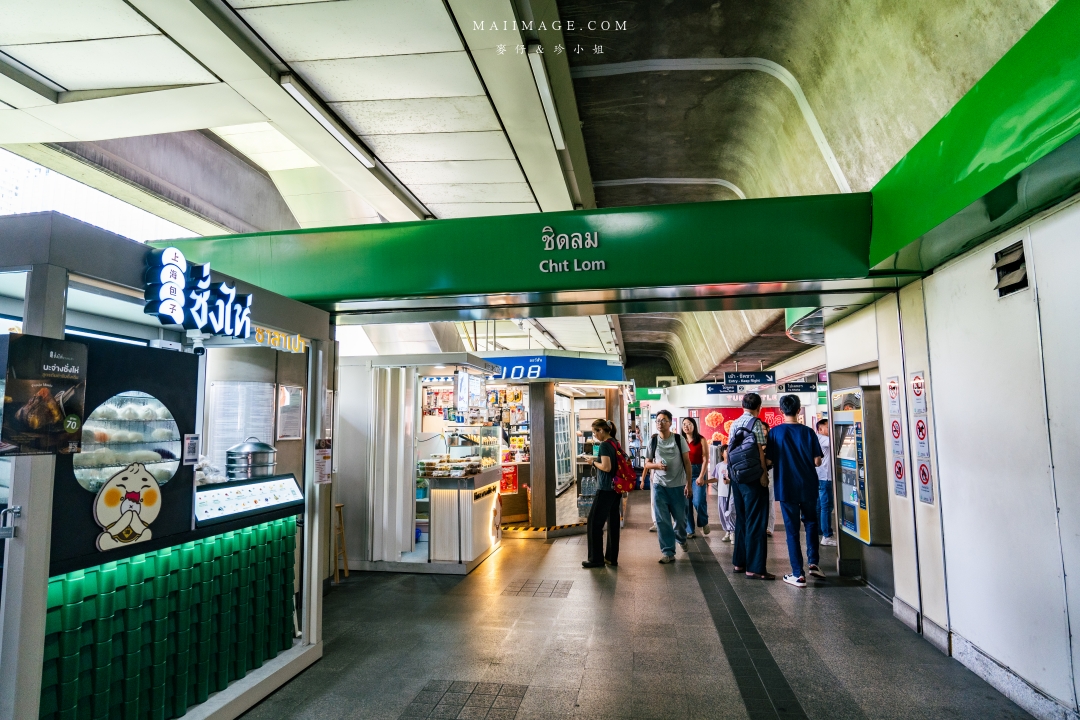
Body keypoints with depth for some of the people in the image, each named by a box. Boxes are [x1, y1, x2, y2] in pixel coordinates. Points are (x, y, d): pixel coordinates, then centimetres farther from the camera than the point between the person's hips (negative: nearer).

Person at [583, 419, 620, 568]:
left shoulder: (605, 445, -15)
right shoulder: (615, 443, 10)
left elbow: (606, 467, -21)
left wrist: (594, 462, -6)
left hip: (605, 489, -9)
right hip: (616, 488, 9)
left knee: (594, 522, 0)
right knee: (613, 522, 11)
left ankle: (596, 559, 5)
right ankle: (612, 557, 17)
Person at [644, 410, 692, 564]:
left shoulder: (679, 439, -3)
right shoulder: (653, 441, 2)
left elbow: (687, 462, -1)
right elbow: (647, 464, 8)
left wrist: (688, 484, -7)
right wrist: (657, 465, -14)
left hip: (678, 485, -1)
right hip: (659, 486, 1)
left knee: (681, 518, 11)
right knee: (662, 520, -1)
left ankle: (681, 539, 41)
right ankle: (668, 551, 8)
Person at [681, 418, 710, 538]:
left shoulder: (701, 440, -2)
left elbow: (705, 459, -6)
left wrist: (701, 476, -12)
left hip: (698, 471, -3)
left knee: (698, 501, -12)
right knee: (686, 503, 3)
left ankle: (704, 523, 17)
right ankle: (689, 530, 13)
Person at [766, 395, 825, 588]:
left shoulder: (775, 433, -8)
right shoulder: (808, 432, -3)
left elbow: (769, 461, -8)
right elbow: (817, 461, -2)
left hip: (786, 487, -2)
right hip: (808, 486, 2)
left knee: (792, 530, 5)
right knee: (811, 522, 23)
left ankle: (798, 574, 5)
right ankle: (813, 562, 16)